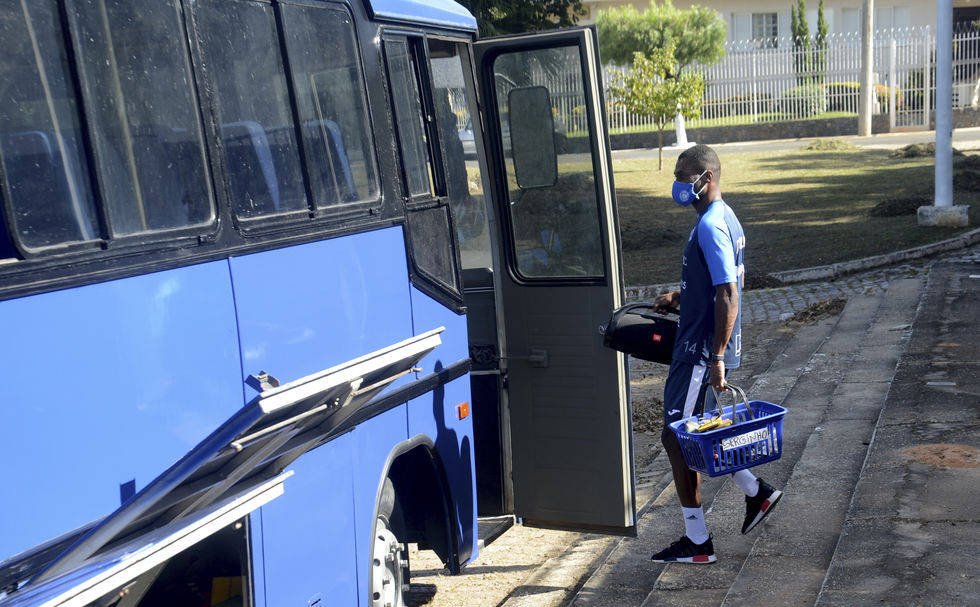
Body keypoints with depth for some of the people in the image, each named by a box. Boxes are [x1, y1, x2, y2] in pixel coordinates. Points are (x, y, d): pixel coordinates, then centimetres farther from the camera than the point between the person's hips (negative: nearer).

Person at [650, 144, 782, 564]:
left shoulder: (710, 227, -19)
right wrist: (680, 297, 14)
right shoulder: (725, 218, 13)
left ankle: (697, 543, 7)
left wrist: (717, 358, -25)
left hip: (700, 351, -10)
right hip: (700, 348, 10)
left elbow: (728, 296, -24)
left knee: (677, 437, -2)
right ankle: (757, 492, 24)